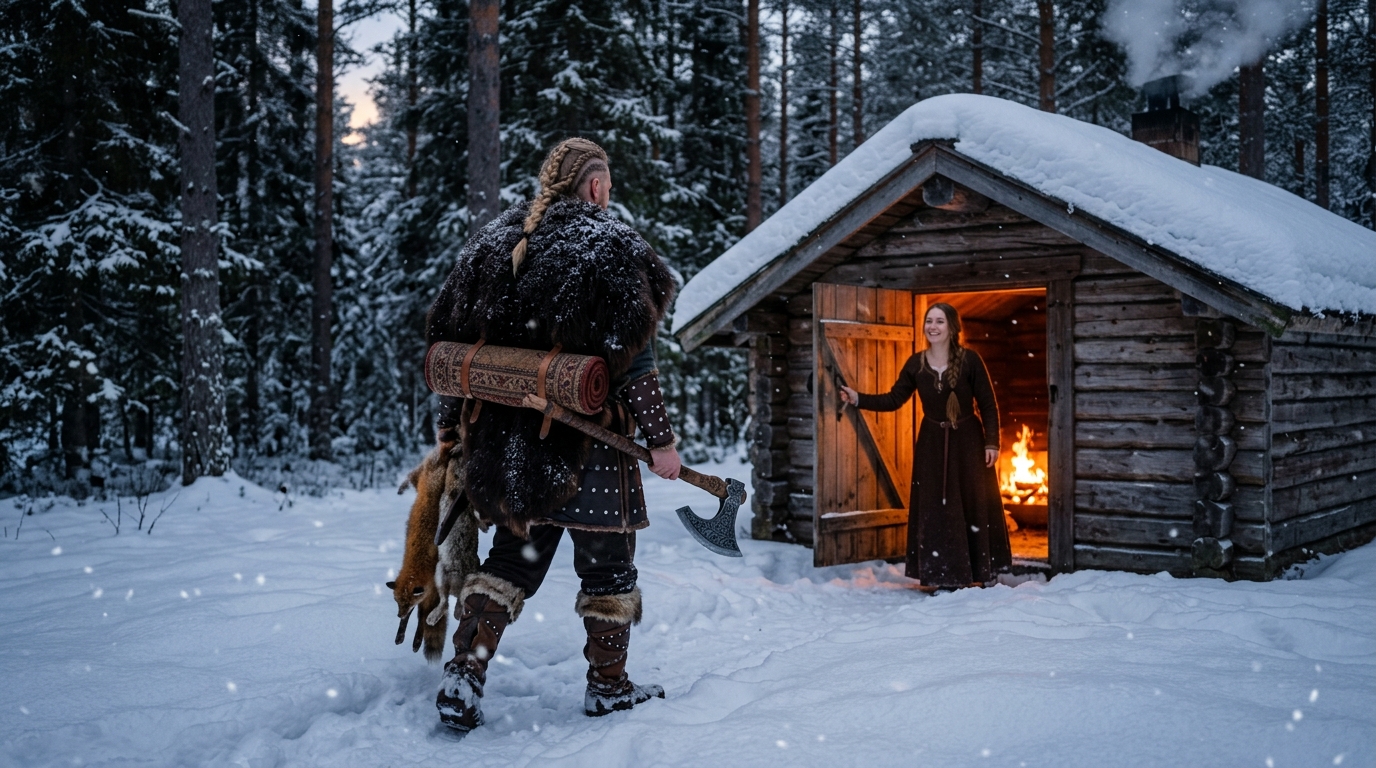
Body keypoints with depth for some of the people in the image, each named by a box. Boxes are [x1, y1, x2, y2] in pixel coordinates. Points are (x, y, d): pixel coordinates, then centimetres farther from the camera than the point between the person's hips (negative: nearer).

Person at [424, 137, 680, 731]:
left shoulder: (493, 240, 10)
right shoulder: (610, 245, -8)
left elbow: (450, 338, 11)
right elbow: (632, 356, -13)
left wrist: (451, 424, 18)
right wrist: (660, 439, -7)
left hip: (504, 435, 6)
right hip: (587, 437, -5)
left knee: (514, 555, 16)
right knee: (606, 560, 10)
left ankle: (462, 677, 8)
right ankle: (608, 686, 21)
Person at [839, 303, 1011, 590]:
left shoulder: (970, 360, -10)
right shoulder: (916, 364, -1)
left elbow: (988, 405, -6)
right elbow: (894, 399, 2)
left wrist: (992, 442, -10)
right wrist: (858, 399, -7)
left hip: (967, 440, -3)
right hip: (932, 443, 3)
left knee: (972, 506, 4)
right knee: (933, 508, 4)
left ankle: (976, 573, 15)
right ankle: (939, 575, 12)